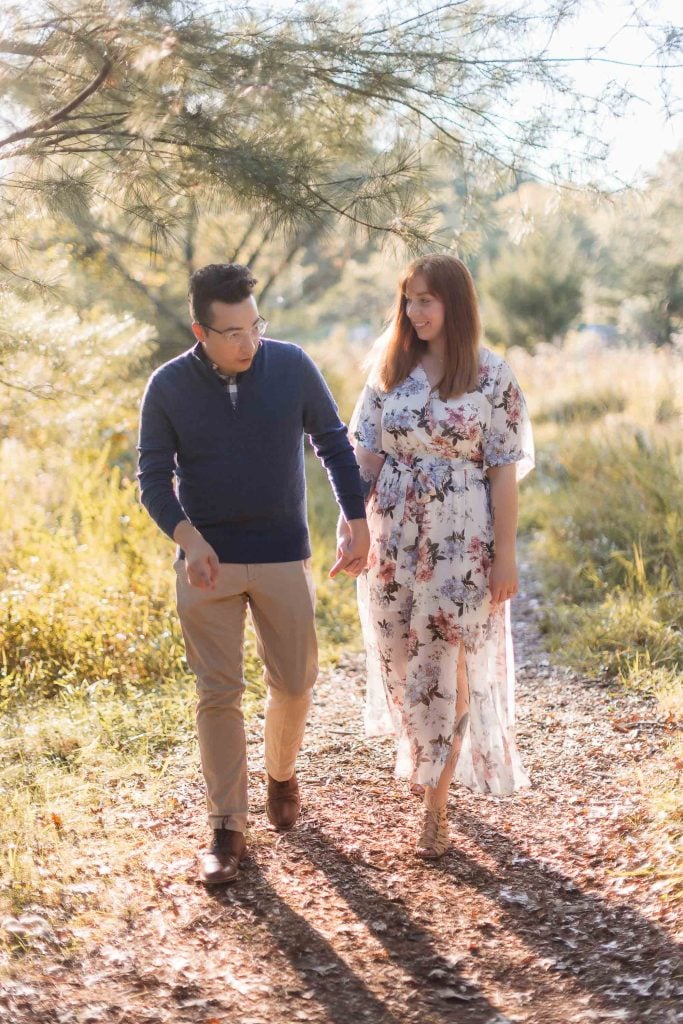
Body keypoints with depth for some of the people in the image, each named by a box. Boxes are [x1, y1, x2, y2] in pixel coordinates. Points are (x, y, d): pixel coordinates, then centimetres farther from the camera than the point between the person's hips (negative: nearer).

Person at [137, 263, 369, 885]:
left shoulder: (292, 366, -7)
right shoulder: (169, 387, -8)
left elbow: (334, 445, 3)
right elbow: (154, 477, -4)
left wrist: (357, 523, -4)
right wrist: (189, 539, -20)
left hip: (283, 557, 1)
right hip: (207, 562, -1)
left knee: (294, 682, 9)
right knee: (218, 693, 1)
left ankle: (282, 776, 38)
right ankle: (227, 828, 10)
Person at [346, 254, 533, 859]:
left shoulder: (492, 376, -6)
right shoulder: (390, 371, 4)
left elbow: (504, 470, -6)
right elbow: (367, 454, 4)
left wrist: (506, 554, -8)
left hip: (461, 542, -4)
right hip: (394, 539, 4)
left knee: (445, 669, -2)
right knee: (402, 664, 13)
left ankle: (436, 807, 7)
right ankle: (427, 759, 40)